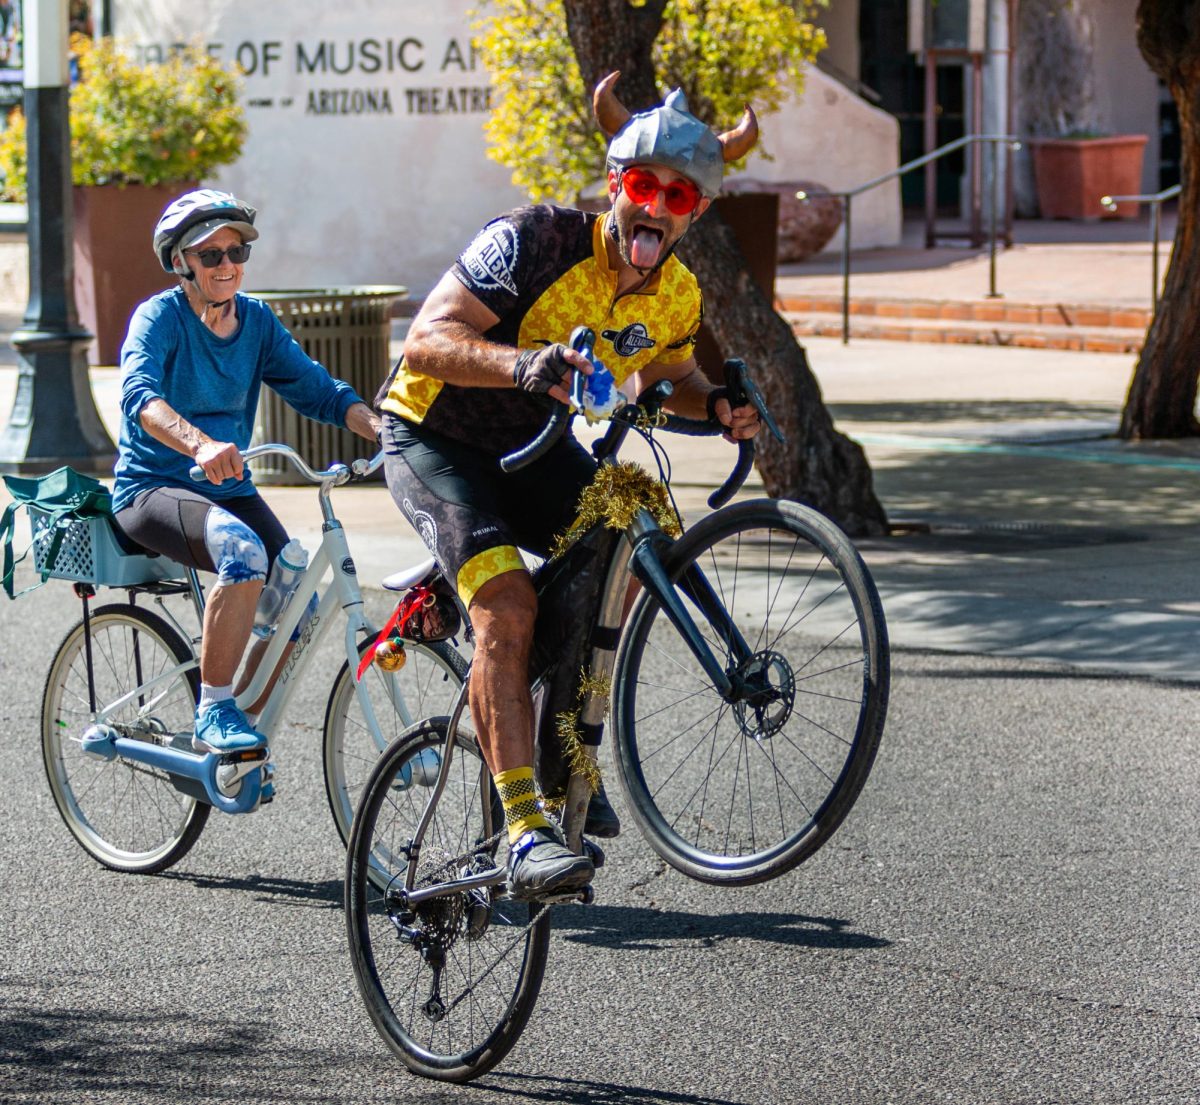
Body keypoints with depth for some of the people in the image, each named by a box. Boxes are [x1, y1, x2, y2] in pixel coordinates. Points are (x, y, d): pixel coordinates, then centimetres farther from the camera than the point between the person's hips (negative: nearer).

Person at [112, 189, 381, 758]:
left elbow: (319, 390, 0)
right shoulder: (160, 316, -12)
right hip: (152, 489, -6)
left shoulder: (256, 320, 5)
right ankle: (214, 714, -23)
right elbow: (138, 395, -31)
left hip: (228, 489, 6)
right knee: (243, 551, -35)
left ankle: (239, 748, 3)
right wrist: (201, 445, -50)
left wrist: (384, 430, -20)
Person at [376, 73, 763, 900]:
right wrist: (523, 363, -50)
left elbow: (666, 371, 16)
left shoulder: (677, 297, -7)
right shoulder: (537, 242, -27)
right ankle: (526, 833, -30)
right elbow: (427, 342, -33)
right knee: (508, 606, -26)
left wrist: (716, 404, -6)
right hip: (435, 437, -7)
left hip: (531, 444, 7)